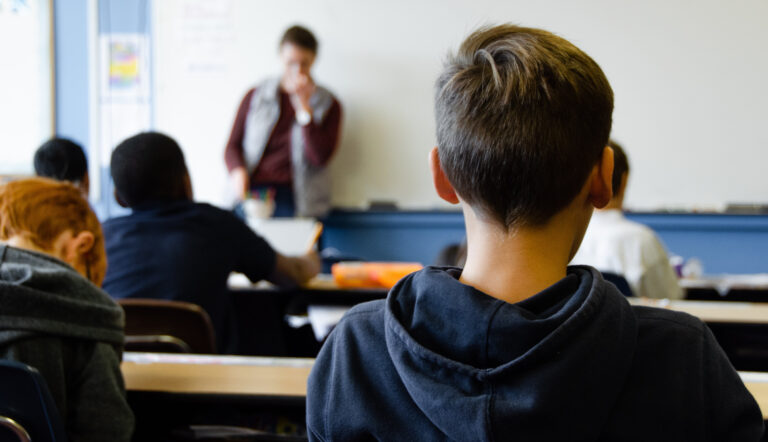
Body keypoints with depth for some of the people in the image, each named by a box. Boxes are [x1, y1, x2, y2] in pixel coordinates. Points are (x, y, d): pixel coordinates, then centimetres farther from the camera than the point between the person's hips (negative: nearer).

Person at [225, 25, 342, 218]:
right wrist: (238, 171, -7)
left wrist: (304, 106, -6)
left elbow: (320, 157, -3)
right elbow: (233, 146, 15)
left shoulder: (328, 105, 11)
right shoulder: (255, 96, 16)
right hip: (252, 192, 1)